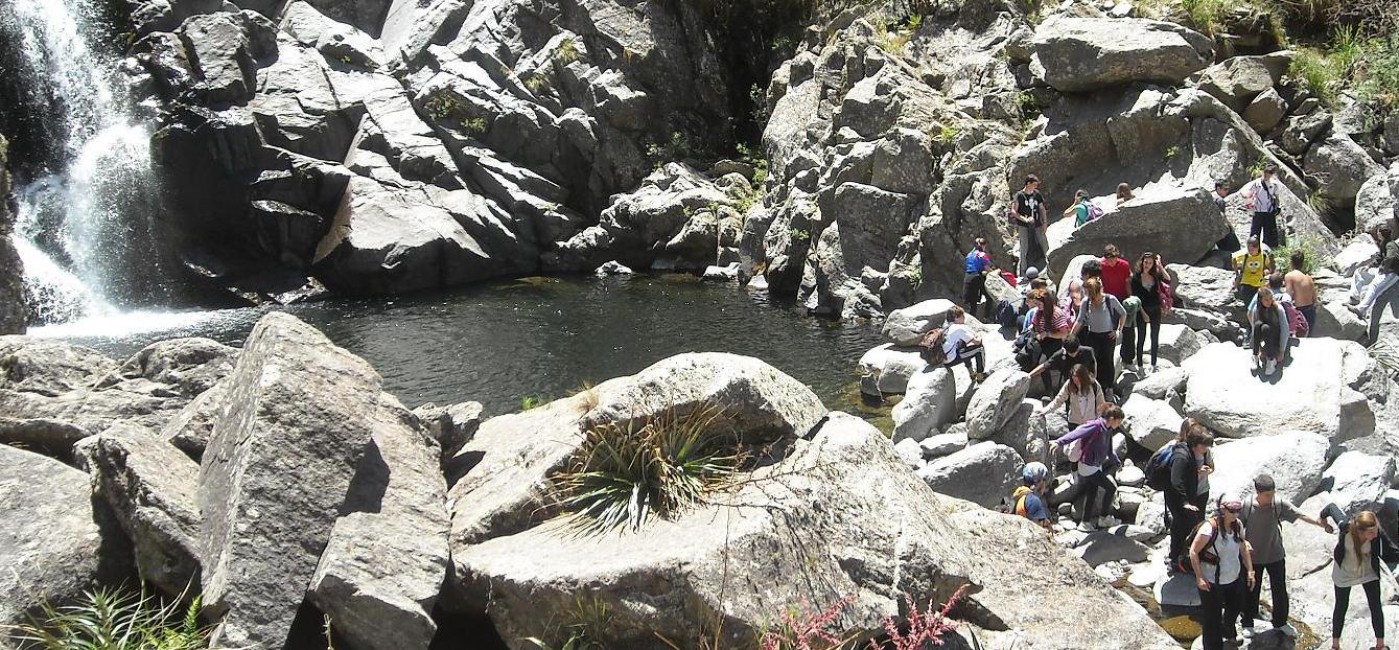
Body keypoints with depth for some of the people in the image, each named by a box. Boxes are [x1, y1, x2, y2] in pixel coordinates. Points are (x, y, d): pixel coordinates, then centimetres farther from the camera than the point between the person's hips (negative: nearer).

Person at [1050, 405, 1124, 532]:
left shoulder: (1108, 430, 7)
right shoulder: (1095, 426, -22)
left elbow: (1109, 450, 24)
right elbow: (1077, 433, -35)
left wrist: (1117, 462, 38)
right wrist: (1059, 442, -48)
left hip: (1096, 466, 9)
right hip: (1087, 466, -9)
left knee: (1092, 494, 14)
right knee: (1111, 488, -3)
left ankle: (1085, 523, 24)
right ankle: (1103, 518, 11)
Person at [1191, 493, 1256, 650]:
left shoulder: (1238, 525, -5)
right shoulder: (1209, 528, -26)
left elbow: (1243, 549, 10)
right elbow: (1193, 551, -20)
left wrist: (1250, 571, 6)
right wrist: (1199, 577, -21)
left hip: (1234, 578, 8)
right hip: (1212, 583, -8)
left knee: (1235, 608, 29)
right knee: (1212, 618, 2)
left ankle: (1227, 633, 58)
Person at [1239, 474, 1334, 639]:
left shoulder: (1279, 503, -17)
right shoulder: (1247, 505, -20)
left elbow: (1300, 515, -20)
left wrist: (1319, 522, -33)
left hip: (1276, 555, 2)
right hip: (1253, 556, -2)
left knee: (1280, 590, 15)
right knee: (1251, 591, 14)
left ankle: (1280, 622, 38)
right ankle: (1247, 623, 35)